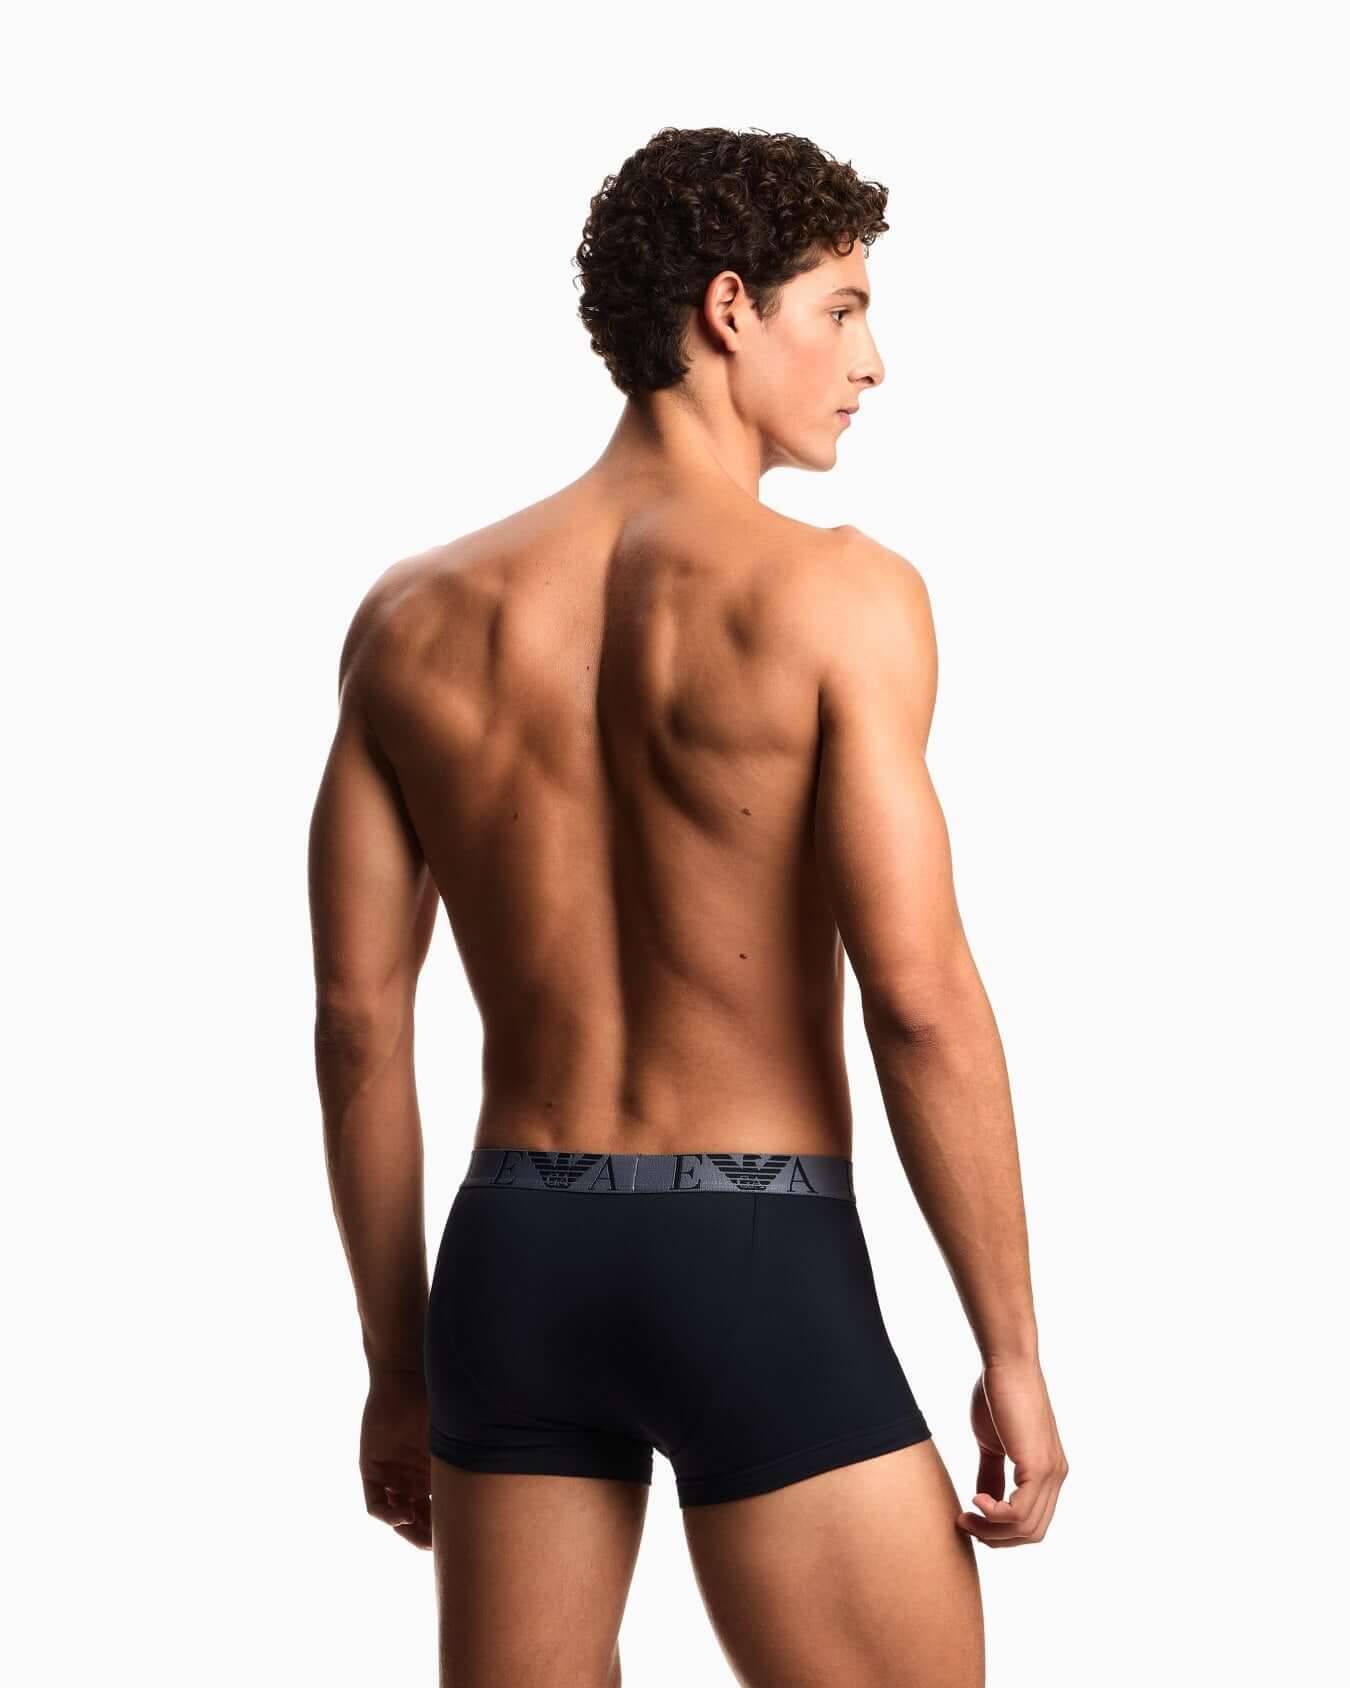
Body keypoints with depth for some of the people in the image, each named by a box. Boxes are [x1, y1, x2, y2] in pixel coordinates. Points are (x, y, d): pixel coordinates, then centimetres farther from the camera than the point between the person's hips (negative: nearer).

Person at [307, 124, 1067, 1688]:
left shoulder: (417, 616, 6)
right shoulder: (835, 592, -9)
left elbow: (357, 1021, 6)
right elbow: (919, 996, -15)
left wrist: (398, 1364, 14)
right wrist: (1013, 1353, -7)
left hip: (516, 1256, 5)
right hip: (757, 1263, -5)